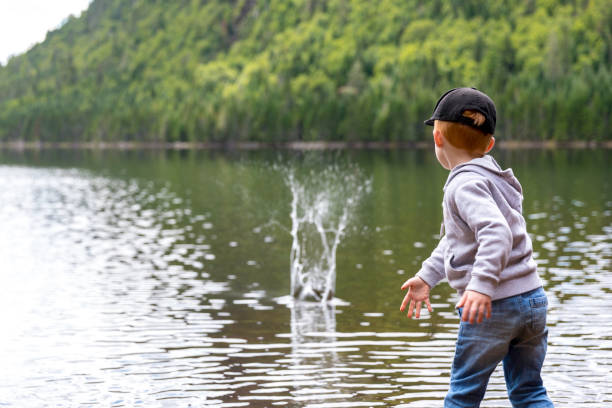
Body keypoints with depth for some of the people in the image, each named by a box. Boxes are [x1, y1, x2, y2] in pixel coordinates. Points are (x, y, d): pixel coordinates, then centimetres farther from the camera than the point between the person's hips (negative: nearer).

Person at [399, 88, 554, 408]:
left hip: (493, 306, -9)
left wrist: (482, 284, -39)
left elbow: (496, 232, -31)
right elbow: (455, 238, 26)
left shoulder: (466, 184, -14)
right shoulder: (488, 177, 16)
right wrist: (427, 276, 28)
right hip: (533, 298, 9)